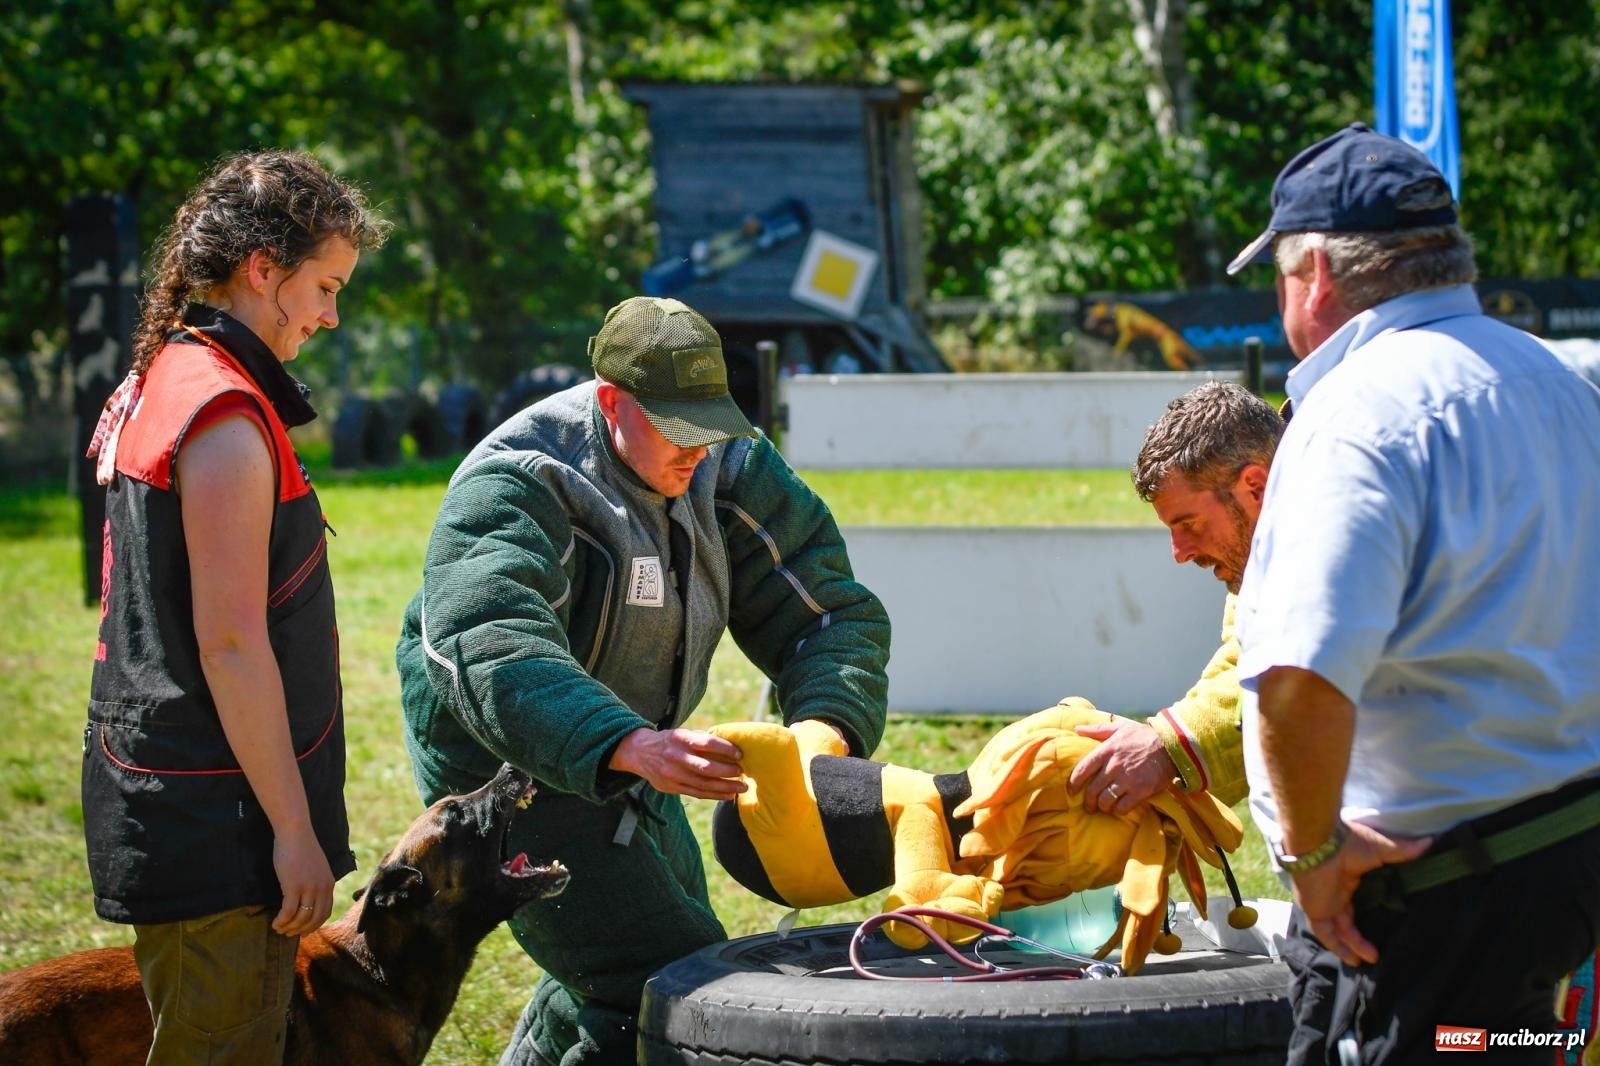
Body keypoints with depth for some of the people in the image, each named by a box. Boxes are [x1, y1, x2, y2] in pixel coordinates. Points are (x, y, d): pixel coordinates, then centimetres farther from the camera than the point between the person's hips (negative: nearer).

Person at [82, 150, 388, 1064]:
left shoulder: (155, 390, 15)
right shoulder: (228, 416, -17)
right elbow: (230, 643, -20)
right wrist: (294, 829, -16)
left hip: (155, 804, 10)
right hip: (214, 819, -10)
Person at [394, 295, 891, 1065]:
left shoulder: (729, 468, -5)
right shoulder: (513, 486, -26)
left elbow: (829, 609, -6)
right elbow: (492, 651, -42)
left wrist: (828, 727, -28)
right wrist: (631, 747, -57)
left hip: (628, 770, 8)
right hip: (512, 776, -8)